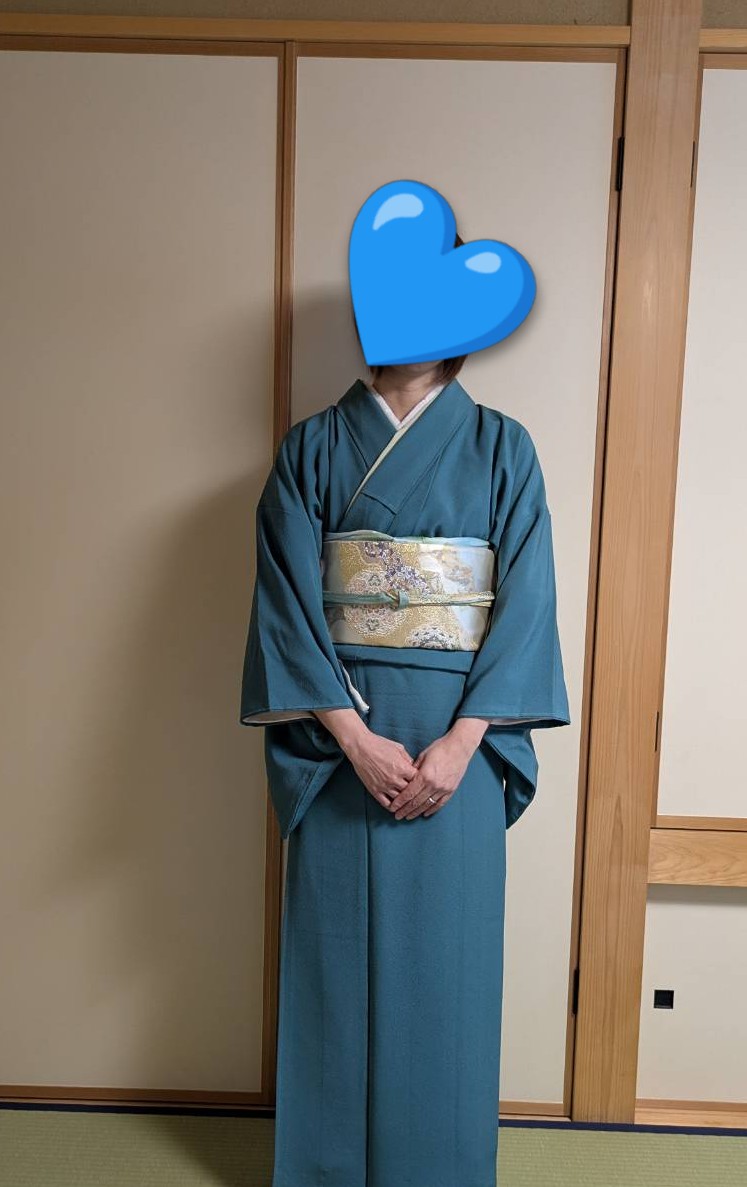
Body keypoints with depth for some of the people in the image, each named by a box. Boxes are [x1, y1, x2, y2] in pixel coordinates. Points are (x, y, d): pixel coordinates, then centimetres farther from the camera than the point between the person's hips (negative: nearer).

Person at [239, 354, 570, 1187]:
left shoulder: (502, 447, 3)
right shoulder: (311, 447, 3)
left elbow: (526, 602, -3)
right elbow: (287, 603, -4)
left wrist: (461, 742, -13)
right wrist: (357, 740, -13)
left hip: (459, 737, 0)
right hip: (341, 735, 0)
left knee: (448, 958, 10)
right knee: (338, 955, 10)